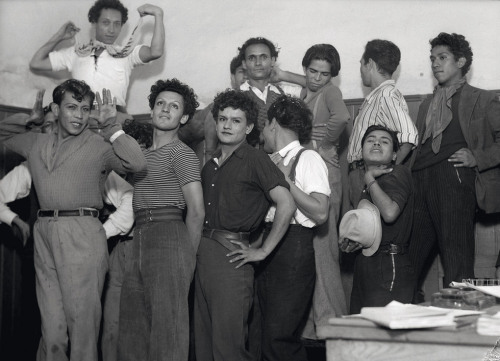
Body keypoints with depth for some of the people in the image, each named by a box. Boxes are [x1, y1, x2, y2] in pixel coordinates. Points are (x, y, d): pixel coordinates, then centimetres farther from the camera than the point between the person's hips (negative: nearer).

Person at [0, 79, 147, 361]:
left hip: (82, 234, -4)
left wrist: (111, 125, -10)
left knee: (82, 319, -4)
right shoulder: (37, 143, 18)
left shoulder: (99, 146, 2)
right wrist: (30, 118, 21)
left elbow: (137, 163, -13)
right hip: (44, 233, 5)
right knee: (51, 324, 8)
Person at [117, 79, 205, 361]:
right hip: (139, 240, 8)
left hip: (169, 236, -7)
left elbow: (197, 211, -6)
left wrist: (188, 256, -3)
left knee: (168, 325, -7)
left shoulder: (182, 153, -1)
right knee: (132, 329, 7)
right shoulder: (143, 154, 22)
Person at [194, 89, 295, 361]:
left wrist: (263, 250, -11)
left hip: (230, 253, -7)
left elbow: (286, 205, -12)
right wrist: (195, 245, 12)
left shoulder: (255, 160, -3)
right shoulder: (210, 166, 19)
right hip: (202, 252, 7)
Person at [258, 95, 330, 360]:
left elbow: (320, 213, -14)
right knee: (270, 336, 9)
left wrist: (285, 180, -11)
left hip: (293, 247, -7)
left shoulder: (308, 159, -4)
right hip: (268, 244, 7)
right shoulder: (270, 162, 16)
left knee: (277, 338, -12)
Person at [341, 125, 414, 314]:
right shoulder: (368, 185, 21)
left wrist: (370, 180, -10)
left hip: (389, 267, -9)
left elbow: (390, 212, -24)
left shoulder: (398, 173, -5)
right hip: (366, 265, 9)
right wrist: (353, 242, 10)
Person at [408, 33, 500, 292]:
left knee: (456, 263, -8)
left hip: (454, 176, -5)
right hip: (420, 181, 5)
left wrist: (477, 158, -8)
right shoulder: (427, 105, 29)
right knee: (406, 260, -3)